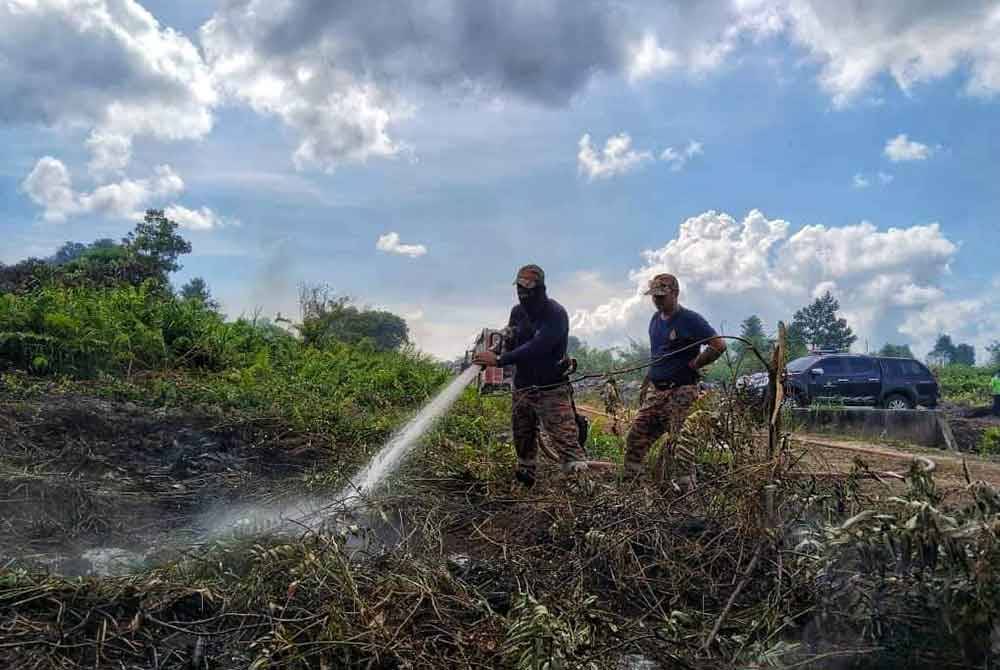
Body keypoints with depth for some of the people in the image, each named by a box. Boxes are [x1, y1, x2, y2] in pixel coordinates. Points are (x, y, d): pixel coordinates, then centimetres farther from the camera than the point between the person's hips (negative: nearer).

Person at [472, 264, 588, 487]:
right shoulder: (517, 312, 5)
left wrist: (498, 360, -29)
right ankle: (524, 482, 40)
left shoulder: (556, 314, -17)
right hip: (522, 387, 7)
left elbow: (535, 348, -27)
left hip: (552, 390, -7)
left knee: (566, 442, -14)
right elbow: (510, 345, 14)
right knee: (523, 441, 20)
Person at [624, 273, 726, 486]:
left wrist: (693, 366, -9)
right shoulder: (655, 320, 14)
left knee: (677, 445, -8)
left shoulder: (690, 320, -9)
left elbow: (719, 346, -12)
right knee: (635, 438, 2)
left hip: (681, 391, -7)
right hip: (655, 391, 7)